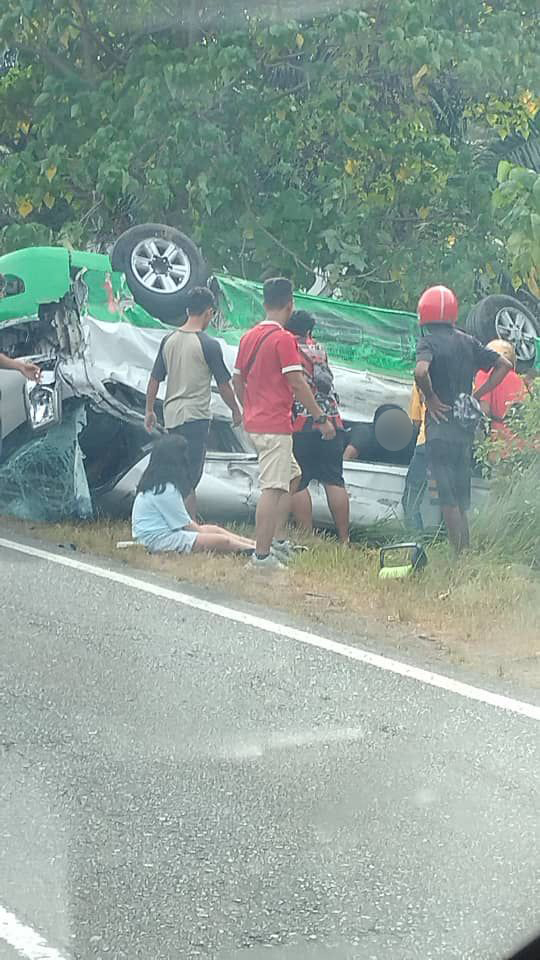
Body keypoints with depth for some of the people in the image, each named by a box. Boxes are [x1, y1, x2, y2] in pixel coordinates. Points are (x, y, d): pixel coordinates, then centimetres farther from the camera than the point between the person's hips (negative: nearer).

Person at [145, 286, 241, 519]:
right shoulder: (209, 345, -9)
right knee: (190, 477, -6)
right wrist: (236, 411, 11)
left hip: (171, 415, 6)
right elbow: (223, 384, -3)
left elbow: (154, 379, 11)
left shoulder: (168, 341, 8)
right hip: (196, 416, -6)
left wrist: (149, 410, 20)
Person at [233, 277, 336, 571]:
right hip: (275, 426, -9)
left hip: (254, 423, 9)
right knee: (273, 488, -8)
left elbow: (238, 382, 17)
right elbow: (297, 384, -16)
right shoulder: (283, 338, -13)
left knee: (292, 476, 22)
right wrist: (321, 417, -10)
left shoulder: (248, 337, 12)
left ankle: (280, 541, 21)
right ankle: (262, 554, -11)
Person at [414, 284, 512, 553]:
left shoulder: (429, 341, -10)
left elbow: (421, 371, -30)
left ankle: (459, 554, -9)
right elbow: (504, 365, 14)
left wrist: (431, 398, -14)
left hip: (441, 425, -6)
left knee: (448, 498, -6)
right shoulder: (468, 342, 9)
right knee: (461, 498, 14)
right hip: (466, 427, 7)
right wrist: (476, 396, 11)